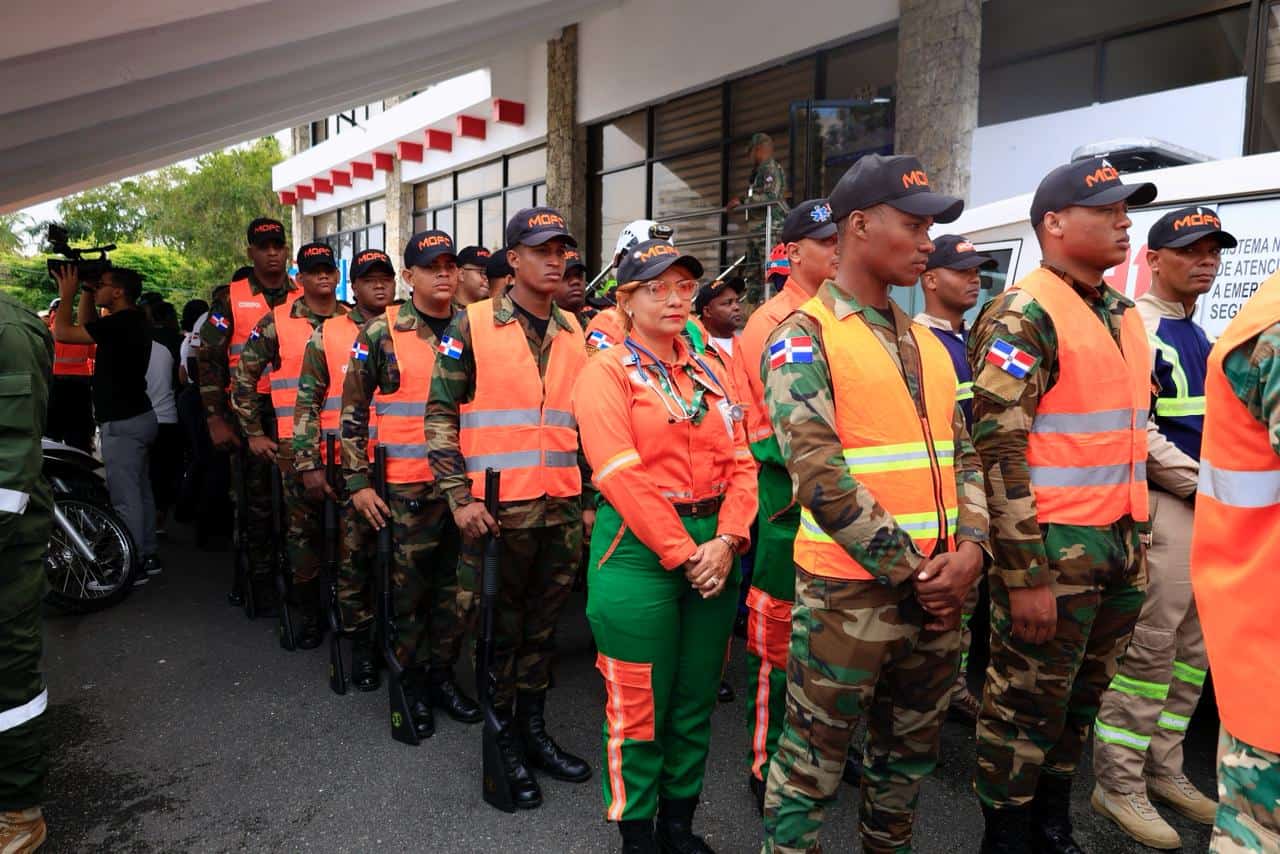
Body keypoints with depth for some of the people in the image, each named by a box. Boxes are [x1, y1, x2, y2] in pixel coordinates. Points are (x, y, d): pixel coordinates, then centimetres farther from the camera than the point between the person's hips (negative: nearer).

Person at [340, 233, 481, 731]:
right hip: (406, 489, -3)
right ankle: (411, 685, 25)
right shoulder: (381, 333, -3)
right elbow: (353, 410, 0)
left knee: (459, 590, 11)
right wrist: (358, 482, -5)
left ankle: (442, 676, 29)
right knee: (408, 592, 7)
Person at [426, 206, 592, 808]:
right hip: (498, 509, -4)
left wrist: (591, 498, 11)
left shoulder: (575, 334, 10)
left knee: (543, 625, 15)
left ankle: (534, 731, 31)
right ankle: (503, 744, 24)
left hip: (564, 509, 4)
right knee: (499, 629, 8)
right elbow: (440, 414, -5)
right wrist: (460, 498, -11)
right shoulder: (473, 326, -4)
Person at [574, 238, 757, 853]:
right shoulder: (606, 373, -4)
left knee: (696, 698, 14)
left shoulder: (710, 372, 13)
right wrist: (681, 552, -16)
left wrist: (727, 540, -8)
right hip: (639, 548, -5)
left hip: (712, 549, 6)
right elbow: (621, 475, -14)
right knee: (639, 704, 4)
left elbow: (740, 462, 7)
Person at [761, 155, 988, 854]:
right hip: (850, 590, -7)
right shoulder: (804, 338, -10)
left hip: (937, 588, 7)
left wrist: (967, 548, -3)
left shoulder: (925, 341, 13)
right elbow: (820, 476, -18)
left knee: (910, 752, 22)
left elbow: (961, 454, 14)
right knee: (813, 764, 5)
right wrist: (910, 571, -14)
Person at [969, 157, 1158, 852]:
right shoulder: (1024, 316, -14)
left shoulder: (1122, 314, 13)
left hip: (1117, 547, 8)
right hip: (1054, 551, -8)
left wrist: (1136, 541, 18)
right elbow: (999, 451, -20)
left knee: (1079, 699, 18)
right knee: (1026, 706, 5)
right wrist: (1025, 576, -22)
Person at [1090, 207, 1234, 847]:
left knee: (1191, 651, 14)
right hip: (1163, 508, -9)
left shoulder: (1198, 335, 19)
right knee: (1147, 651, -6)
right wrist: (1200, 482, -15)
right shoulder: (1135, 326, -10)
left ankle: (1162, 768, 26)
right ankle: (1118, 784, 5)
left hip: (1209, 508, 9)